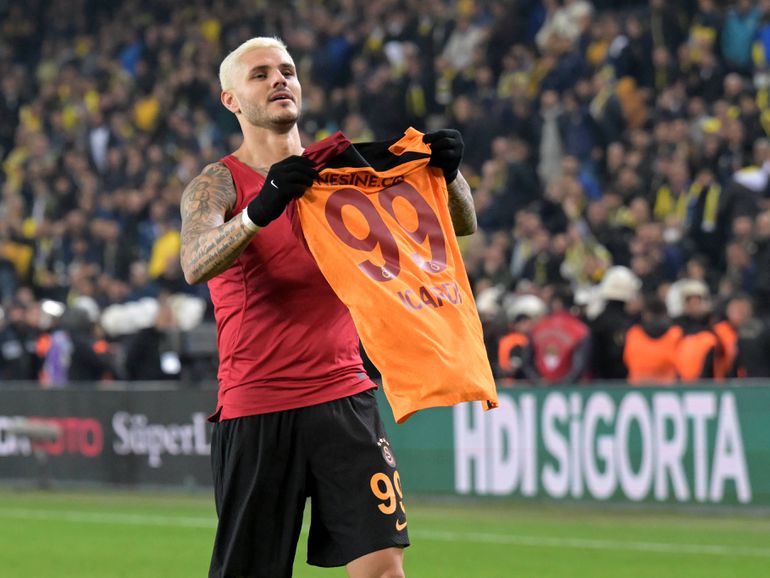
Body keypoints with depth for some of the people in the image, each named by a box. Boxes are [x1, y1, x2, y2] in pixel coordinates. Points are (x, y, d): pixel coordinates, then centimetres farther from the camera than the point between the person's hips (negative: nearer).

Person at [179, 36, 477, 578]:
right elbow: (195, 266, -22)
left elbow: (460, 225, 6)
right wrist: (261, 208, -39)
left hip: (344, 398, 2)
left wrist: (448, 174, -16)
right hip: (254, 411, -2)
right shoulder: (218, 184, -1)